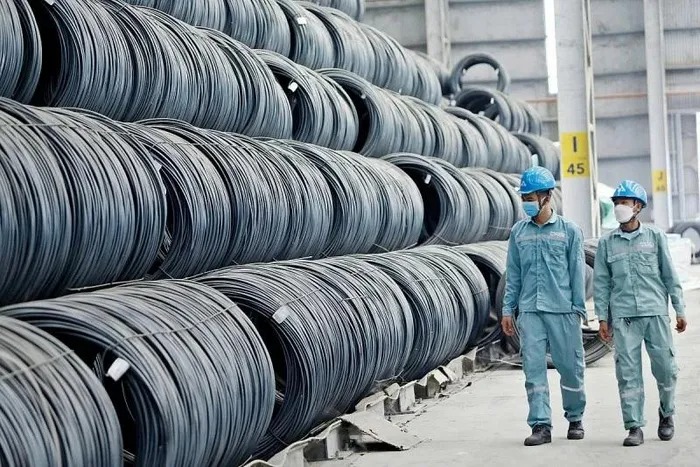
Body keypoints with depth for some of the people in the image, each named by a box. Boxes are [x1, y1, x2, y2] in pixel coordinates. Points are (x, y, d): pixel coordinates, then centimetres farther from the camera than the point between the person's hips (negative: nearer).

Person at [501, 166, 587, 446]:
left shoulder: (569, 231, 2)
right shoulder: (519, 232, 10)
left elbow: (577, 272, 3)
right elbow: (513, 274, 13)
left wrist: (578, 308, -1)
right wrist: (508, 309, 8)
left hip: (562, 310, -2)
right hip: (529, 310, 2)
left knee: (570, 366, 5)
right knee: (533, 368, -4)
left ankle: (575, 418, 23)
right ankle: (540, 425, -1)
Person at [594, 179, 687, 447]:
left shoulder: (655, 237, 7)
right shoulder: (607, 243, 8)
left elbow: (669, 275, 8)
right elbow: (601, 282, 9)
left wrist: (679, 309, 5)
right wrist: (602, 317, 4)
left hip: (656, 312, 0)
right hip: (623, 316, 0)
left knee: (665, 368, 1)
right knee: (628, 373, -3)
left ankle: (666, 414, 25)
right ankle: (634, 427, 2)